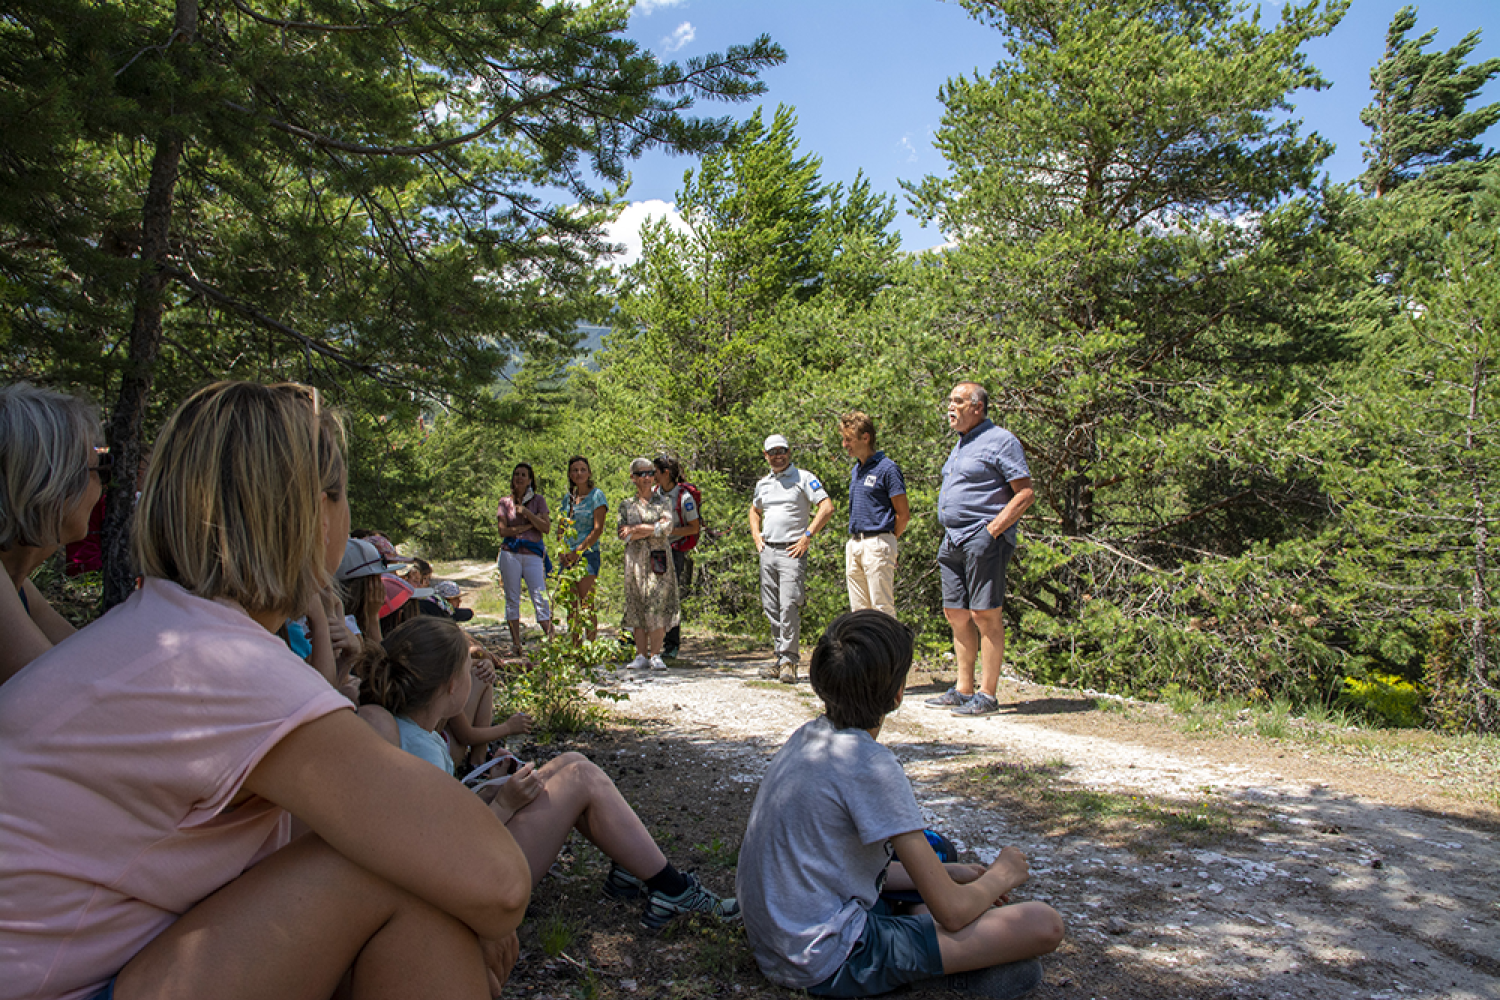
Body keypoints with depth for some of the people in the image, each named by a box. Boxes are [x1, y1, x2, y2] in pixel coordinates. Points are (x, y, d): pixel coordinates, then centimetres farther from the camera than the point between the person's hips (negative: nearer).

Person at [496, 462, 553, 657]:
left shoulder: (538, 500, 8)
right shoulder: (505, 502, 9)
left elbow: (546, 528, -2)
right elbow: (503, 530, -1)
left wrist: (527, 513, -11)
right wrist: (529, 525, -5)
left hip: (533, 555, -1)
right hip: (510, 554, 1)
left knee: (540, 598, -8)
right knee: (512, 599, 3)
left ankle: (552, 641, -9)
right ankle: (516, 644, 9)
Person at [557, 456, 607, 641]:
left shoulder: (596, 495, -4)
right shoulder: (568, 497, 14)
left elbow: (597, 529, -11)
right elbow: (560, 527, 17)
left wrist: (577, 551, -13)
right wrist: (563, 551, 1)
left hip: (588, 554, -6)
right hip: (569, 558, 6)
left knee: (587, 605, -9)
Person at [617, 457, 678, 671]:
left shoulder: (663, 502, 9)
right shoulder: (627, 506, 12)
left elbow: (667, 528, -7)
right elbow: (624, 535, -1)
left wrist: (637, 529, -8)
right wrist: (653, 528, -8)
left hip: (659, 559, -1)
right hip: (635, 559, 2)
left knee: (658, 606, -8)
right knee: (636, 607, 1)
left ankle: (655, 655, -3)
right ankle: (641, 655, 7)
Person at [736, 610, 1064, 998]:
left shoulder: (807, 737, 4)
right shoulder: (872, 766, -21)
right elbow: (951, 911, -16)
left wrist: (949, 874, 14)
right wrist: (1002, 875, 5)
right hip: (827, 965, -9)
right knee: (1043, 924, -14)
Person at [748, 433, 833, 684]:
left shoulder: (803, 478, -2)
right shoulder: (763, 483, 17)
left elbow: (827, 507, -10)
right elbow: (755, 510, 35)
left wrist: (807, 536, -13)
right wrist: (755, 533, 17)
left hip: (792, 551, -6)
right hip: (767, 551, 6)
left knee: (789, 606, -14)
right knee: (771, 608, 7)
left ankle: (788, 660, -8)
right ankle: (781, 659, 15)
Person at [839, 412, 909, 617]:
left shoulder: (886, 468, -9)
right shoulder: (855, 470, 16)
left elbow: (904, 514, -9)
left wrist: (886, 541, -3)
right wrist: (855, 541, 13)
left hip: (877, 544, -8)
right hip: (854, 544, 8)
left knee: (882, 608, -5)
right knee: (858, 609, 11)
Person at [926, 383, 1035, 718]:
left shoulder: (1000, 440, -7)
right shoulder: (960, 444, 20)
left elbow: (1025, 493, -12)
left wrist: (993, 530, -17)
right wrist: (950, 535, 15)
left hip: (983, 540, -9)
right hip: (953, 541, 9)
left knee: (986, 616, -6)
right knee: (956, 615, 10)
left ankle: (987, 695, 0)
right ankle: (963, 690, 18)